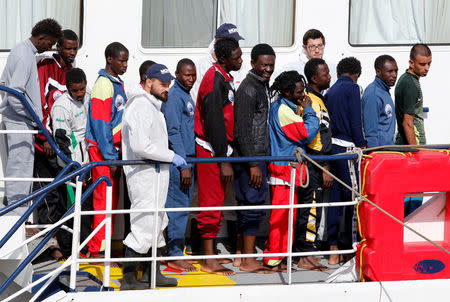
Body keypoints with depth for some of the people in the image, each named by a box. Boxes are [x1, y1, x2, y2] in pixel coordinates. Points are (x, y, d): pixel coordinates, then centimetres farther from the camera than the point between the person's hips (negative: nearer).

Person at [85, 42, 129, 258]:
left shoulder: (118, 83, 16)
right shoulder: (103, 84, -13)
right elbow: (100, 124, -17)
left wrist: (117, 153, 16)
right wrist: (111, 157, -18)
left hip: (115, 148, 9)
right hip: (102, 150, -9)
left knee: (112, 198, 10)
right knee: (104, 199, -7)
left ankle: (104, 245, 16)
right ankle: (97, 250, -4)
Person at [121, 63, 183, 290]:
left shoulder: (153, 106, 18)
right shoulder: (141, 106, -16)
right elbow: (141, 146, -25)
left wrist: (170, 158, 16)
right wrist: (171, 156, -18)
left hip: (155, 175, 11)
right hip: (144, 176, -11)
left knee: (155, 225, 16)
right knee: (143, 227, -9)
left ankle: (153, 274, 24)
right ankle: (128, 279, -4)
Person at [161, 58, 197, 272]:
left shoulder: (186, 96, 18)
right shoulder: (174, 96, -12)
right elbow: (173, 132, -17)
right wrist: (183, 165, -20)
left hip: (187, 158, 10)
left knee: (182, 207, 11)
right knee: (178, 206, -8)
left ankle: (174, 252, 17)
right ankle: (175, 256, -5)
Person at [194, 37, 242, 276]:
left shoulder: (223, 78, 15)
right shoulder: (215, 79, -16)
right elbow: (214, 122, -20)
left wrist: (226, 155, 19)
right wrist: (224, 160, -20)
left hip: (219, 149, 10)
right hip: (212, 150, -10)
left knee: (215, 203, 13)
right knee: (212, 203, -7)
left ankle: (210, 255, 19)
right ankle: (209, 260, -3)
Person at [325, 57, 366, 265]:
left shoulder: (330, 91, 18)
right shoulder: (352, 88, -4)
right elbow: (356, 122, -10)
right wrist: (362, 148, -7)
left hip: (331, 146, 8)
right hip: (346, 147, -8)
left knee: (335, 197, 7)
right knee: (353, 197, -4)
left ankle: (333, 249, 7)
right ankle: (351, 245, -3)